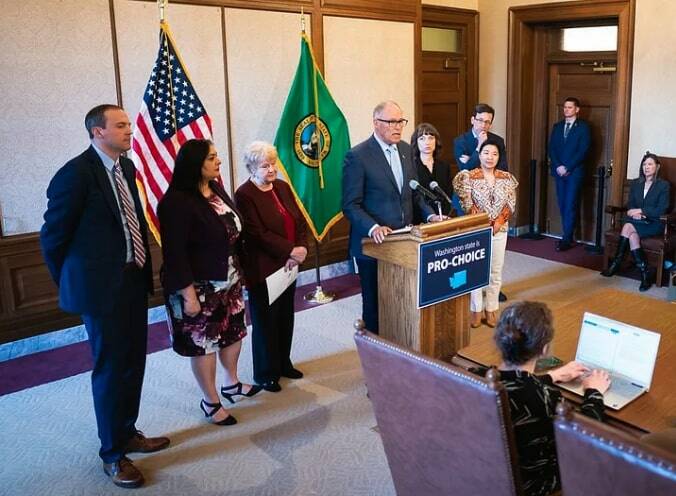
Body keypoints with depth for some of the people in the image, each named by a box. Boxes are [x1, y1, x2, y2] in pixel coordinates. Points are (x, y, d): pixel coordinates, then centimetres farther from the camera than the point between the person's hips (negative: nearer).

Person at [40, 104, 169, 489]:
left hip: (134, 281, 7)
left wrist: (143, 270, 13)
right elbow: (53, 238, -10)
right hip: (102, 287, -7)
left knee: (134, 363, 17)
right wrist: (75, 285, 0)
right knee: (111, 368, 5)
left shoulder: (126, 167, 7)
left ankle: (128, 433, 37)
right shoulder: (76, 173, -16)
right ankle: (113, 453, 24)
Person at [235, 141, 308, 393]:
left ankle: (283, 363, 35)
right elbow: (258, 234, -20)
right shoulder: (244, 195, -13)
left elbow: (300, 221, 7)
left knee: (285, 317, 17)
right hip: (263, 269, -7)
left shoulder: (282, 187, 8)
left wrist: (301, 248, -10)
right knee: (265, 321, 6)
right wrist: (291, 250, -19)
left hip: (288, 265, 7)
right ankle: (266, 373, 22)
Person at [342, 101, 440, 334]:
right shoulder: (357, 156, -12)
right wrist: (373, 228, -28)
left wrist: (430, 215, 0)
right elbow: (351, 205, -14)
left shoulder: (406, 149, 8)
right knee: (375, 305, 8)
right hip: (374, 244, -6)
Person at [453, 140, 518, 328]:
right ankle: (476, 310, 13)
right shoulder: (469, 177, -6)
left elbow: (510, 204, 1)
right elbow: (467, 205, -9)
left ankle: (491, 309, 19)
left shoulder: (507, 178, 4)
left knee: (496, 271, 8)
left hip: (499, 229, 3)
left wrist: (498, 223, -12)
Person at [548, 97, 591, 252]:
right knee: (562, 205, 4)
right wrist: (557, 166, -6)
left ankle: (566, 240, -7)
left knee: (570, 205, -8)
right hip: (559, 171, 5)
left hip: (575, 171, -5)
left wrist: (567, 168, -13)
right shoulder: (557, 126, 14)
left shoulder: (583, 127, -1)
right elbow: (552, 148, 9)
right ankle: (568, 236, 12)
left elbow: (583, 151, -8)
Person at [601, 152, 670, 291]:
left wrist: (640, 211, -14)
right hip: (637, 221, 4)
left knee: (628, 227, -32)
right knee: (633, 235, -31)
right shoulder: (635, 184, 14)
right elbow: (630, 205, 10)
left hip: (654, 224, -4)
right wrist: (634, 214, -13)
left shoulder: (663, 185, -1)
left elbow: (661, 210, -9)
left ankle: (616, 263, -27)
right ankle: (644, 274, -31)